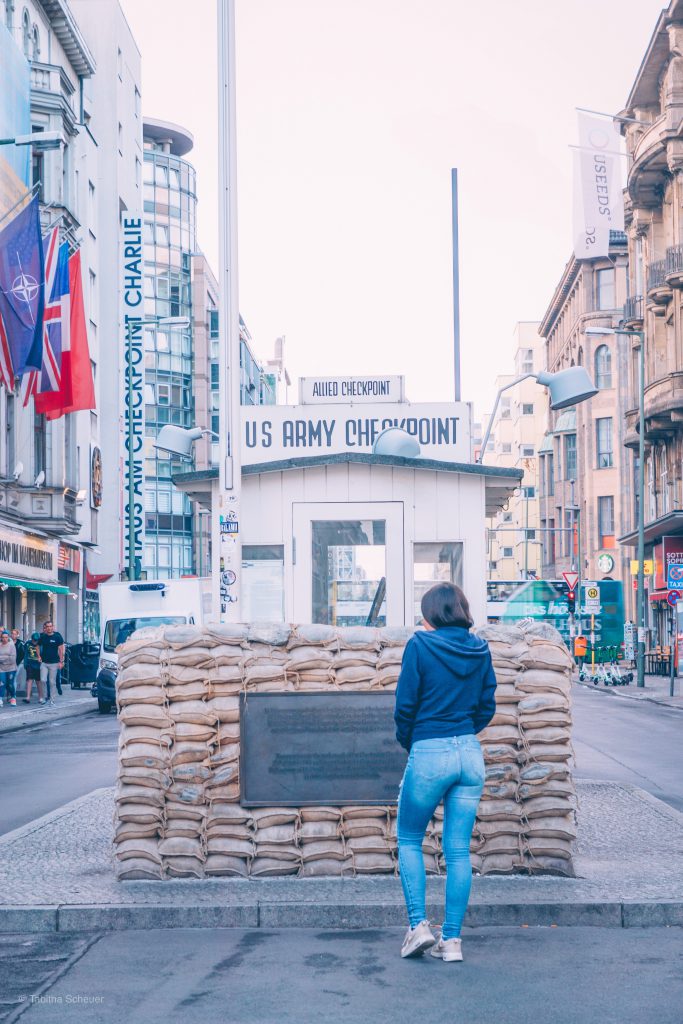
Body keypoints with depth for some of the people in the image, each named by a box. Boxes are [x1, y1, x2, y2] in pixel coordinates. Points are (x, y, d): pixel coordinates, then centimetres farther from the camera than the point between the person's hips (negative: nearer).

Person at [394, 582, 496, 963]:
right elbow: (487, 707, 10)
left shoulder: (421, 645, -7)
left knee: (409, 840, 14)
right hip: (471, 753, 4)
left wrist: (408, 742, 10)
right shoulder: (480, 649, 7)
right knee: (459, 849, 7)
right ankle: (452, 939, 8)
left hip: (429, 754, -4)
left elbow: (405, 705, -6)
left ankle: (419, 925, 4)